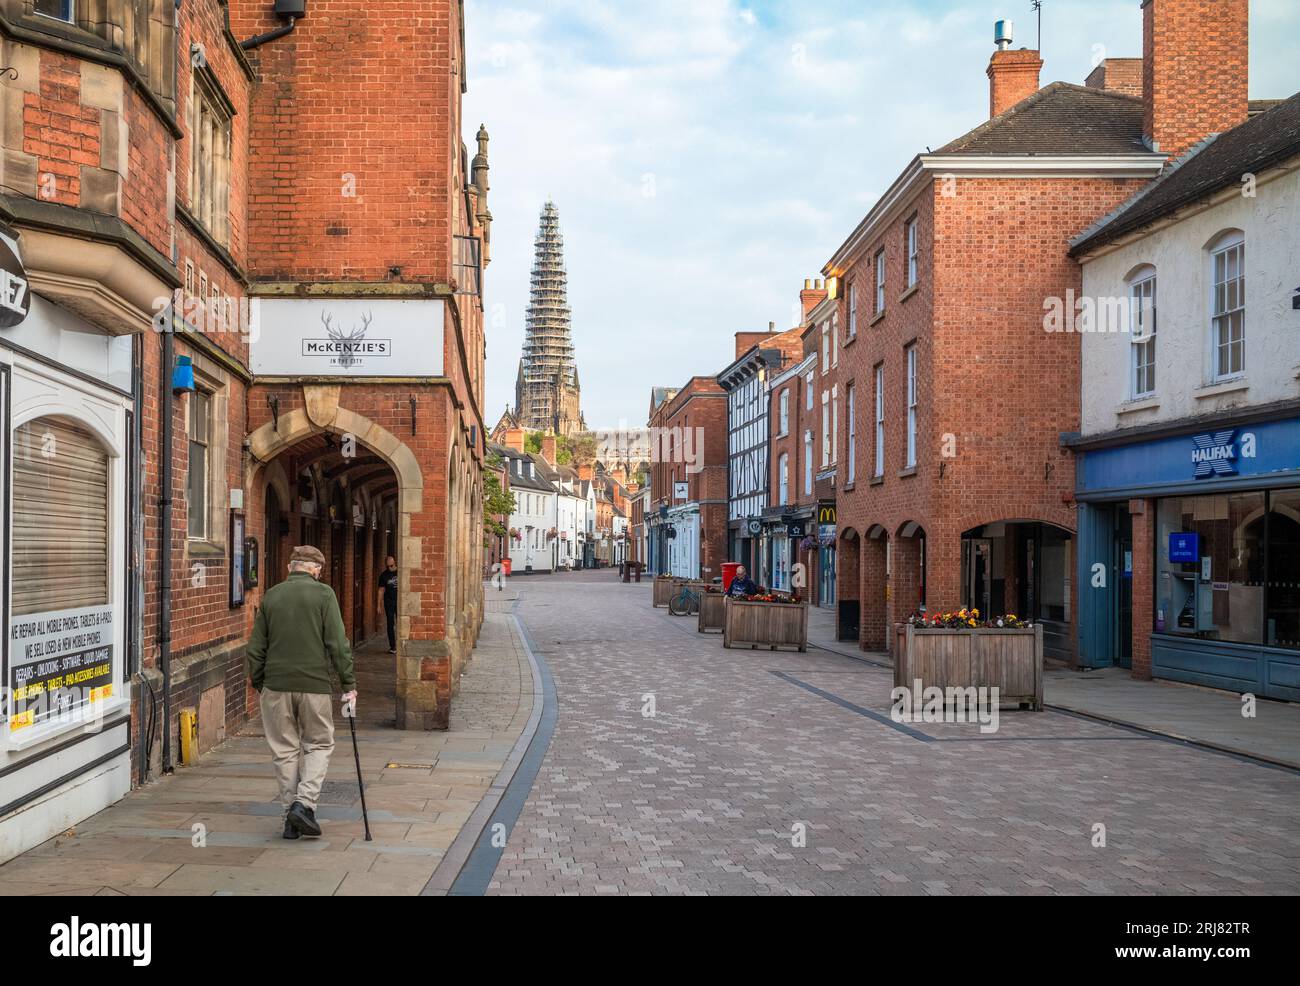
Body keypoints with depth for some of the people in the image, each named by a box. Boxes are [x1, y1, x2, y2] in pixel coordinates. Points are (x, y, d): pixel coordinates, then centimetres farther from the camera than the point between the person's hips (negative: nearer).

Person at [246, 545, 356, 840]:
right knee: (319, 744, 11)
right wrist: (349, 684, -2)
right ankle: (304, 802, -5)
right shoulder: (323, 594, -3)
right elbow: (338, 644, -8)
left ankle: (291, 816, 13)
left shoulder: (271, 596, 7)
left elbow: (255, 648, 10)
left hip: (276, 685, 3)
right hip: (314, 685, -3)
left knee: (285, 750, 11)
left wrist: (257, 683, 21)